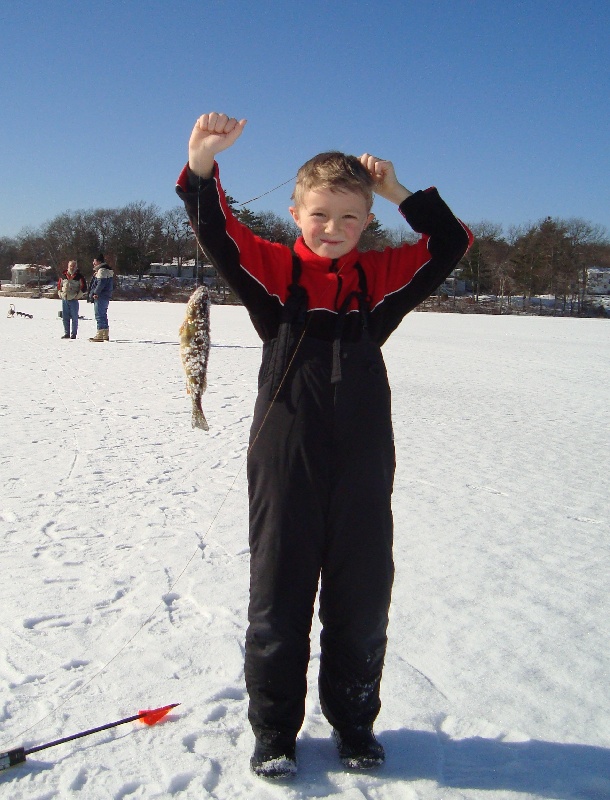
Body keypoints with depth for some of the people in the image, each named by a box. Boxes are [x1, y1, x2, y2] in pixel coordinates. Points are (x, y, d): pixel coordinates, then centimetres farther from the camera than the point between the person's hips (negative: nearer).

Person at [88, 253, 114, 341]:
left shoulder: (101, 270, -12)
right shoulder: (107, 270, 20)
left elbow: (101, 283, -22)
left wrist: (95, 293, -19)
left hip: (100, 297, -11)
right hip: (106, 297, 11)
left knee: (100, 315, -10)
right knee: (103, 316, 15)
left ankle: (100, 335, -11)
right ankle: (105, 335, 18)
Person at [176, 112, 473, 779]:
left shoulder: (380, 277, 8)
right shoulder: (273, 271, 1)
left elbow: (451, 244, 7)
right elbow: (214, 232, -12)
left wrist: (397, 190, -1)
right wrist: (202, 161, -29)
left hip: (362, 468, 2)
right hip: (285, 464, -2)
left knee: (361, 604, 12)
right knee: (278, 601, 9)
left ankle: (353, 722, 33)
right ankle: (274, 730, 28)